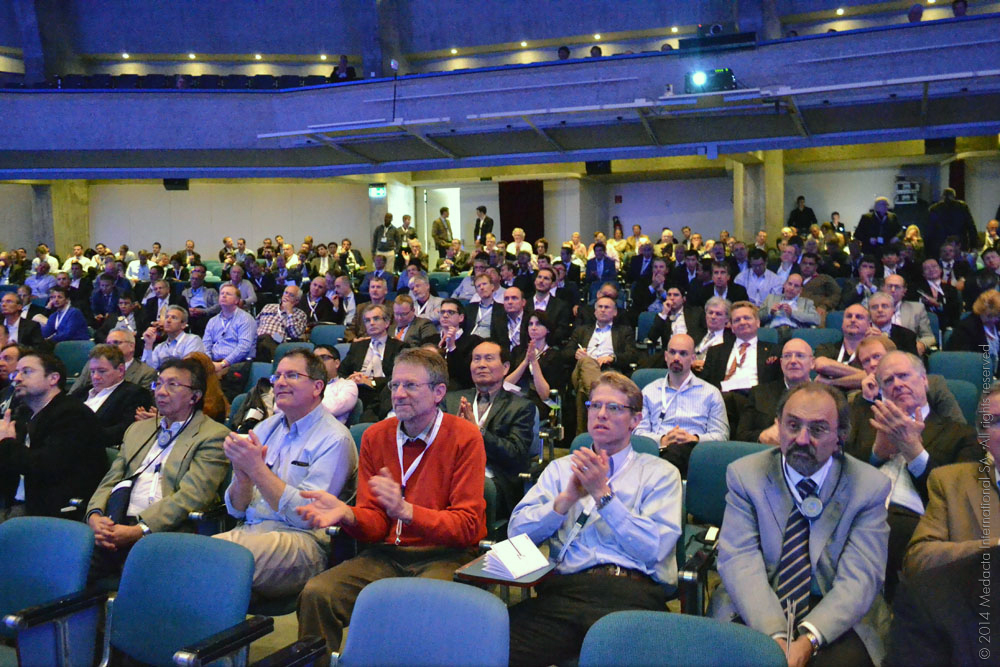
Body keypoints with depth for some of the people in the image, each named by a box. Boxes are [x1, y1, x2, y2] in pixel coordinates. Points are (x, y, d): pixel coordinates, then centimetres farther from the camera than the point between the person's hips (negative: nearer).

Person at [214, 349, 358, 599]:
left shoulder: (334, 439, -3)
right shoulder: (265, 428, 17)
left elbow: (305, 515, -12)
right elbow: (236, 510, 15)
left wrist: (257, 468, -13)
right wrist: (242, 475, -7)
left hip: (302, 542, -6)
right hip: (247, 531, 6)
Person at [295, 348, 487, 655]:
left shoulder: (465, 437, -5)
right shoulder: (375, 436, 9)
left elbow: (466, 526, -11)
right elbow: (375, 524, 7)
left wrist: (404, 510, -26)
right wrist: (346, 514, -17)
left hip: (445, 556, -4)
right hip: (387, 554, 4)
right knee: (316, 594, -21)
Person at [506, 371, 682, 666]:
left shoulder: (660, 473, 14)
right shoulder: (560, 468, 23)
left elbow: (654, 549, -1)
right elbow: (517, 532, 11)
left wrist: (603, 494, -6)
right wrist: (568, 498, -3)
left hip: (632, 590, -2)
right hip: (563, 585, 2)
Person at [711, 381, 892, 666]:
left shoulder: (870, 487, -1)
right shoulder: (744, 475, 0)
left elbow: (859, 578, -9)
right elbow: (739, 560, -9)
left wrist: (808, 640, -24)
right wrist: (775, 635, -24)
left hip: (834, 617, 0)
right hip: (756, 611, 0)